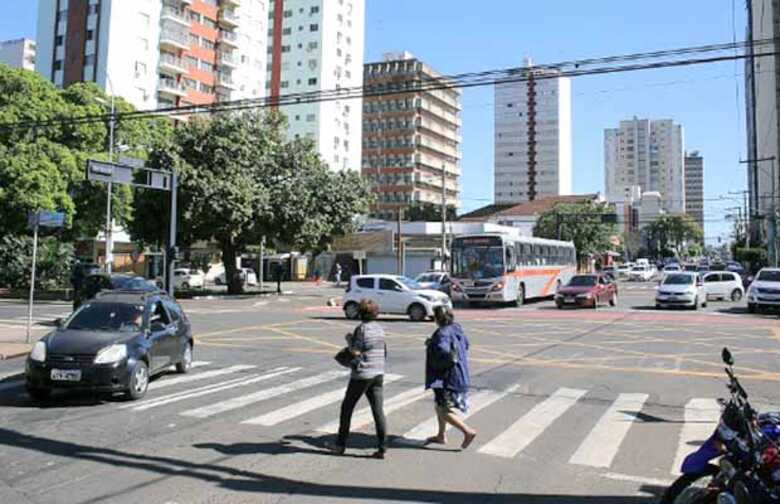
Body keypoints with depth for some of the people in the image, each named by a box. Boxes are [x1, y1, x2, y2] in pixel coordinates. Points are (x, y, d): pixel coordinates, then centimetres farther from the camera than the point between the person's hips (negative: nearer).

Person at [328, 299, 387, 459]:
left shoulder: (361, 328, -11)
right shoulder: (380, 329, 9)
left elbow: (356, 351, -14)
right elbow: (384, 352, 13)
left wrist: (349, 340, 1)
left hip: (362, 374, -6)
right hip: (378, 374, 6)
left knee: (347, 408, 9)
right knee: (378, 410, 3)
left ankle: (340, 444, 17)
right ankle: (382, 448, -2)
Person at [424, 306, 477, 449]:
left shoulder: (443, 334, -21)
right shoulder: (457, 329, 6)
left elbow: (442, 352, -36)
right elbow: (465, 344, 22)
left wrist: (430, 344, -17)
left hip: (447, 377, -10)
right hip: (459, 375, 10)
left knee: (443, 411, -3)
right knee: (439, 405, 23)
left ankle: (468, 431, -6)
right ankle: (441, 436, 33)